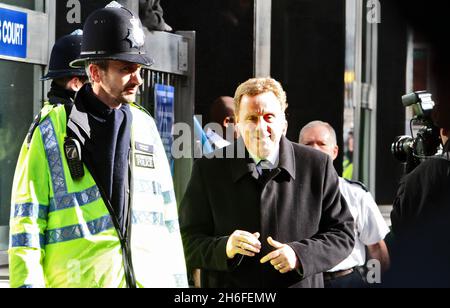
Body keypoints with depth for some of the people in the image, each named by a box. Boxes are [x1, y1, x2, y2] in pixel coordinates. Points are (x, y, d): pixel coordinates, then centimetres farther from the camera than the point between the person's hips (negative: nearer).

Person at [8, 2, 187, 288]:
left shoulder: (144, 126, 12)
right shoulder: (51, 131, -2)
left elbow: (166, 214, 16)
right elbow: (27, 223, -4)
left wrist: (179, 281, 13)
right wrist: (29, 282, -11)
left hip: (151, 277, 4)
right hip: (79, 279, -4)